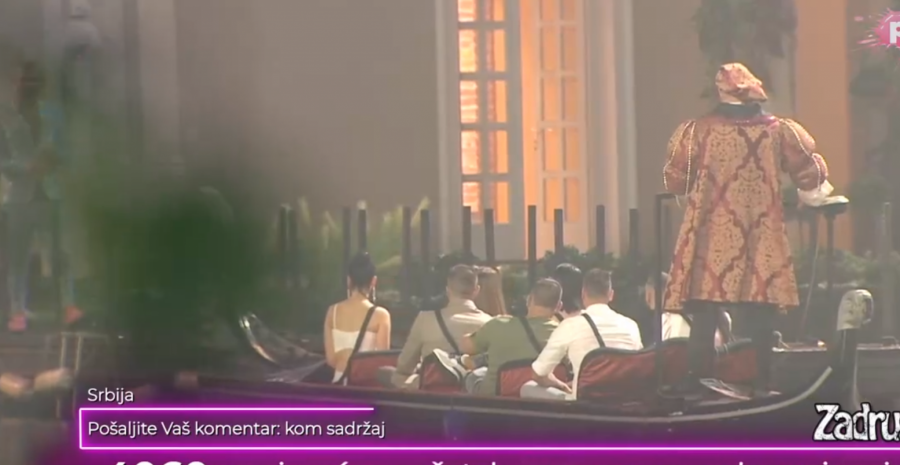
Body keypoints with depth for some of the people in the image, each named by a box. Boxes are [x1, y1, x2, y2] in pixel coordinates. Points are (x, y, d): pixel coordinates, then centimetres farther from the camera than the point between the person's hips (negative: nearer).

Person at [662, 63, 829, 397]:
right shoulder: (778, 131, 0)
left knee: (704, 314, 2)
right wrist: (814, 162, 29)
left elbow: (675, 182, 0)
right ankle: (764, 382, 6)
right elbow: (811, 177, 7)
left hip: (713, 239, -1)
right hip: (763, 240, 2)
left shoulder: (699, 131, -5)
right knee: (762, 318, 6)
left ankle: (697, 382, -1)